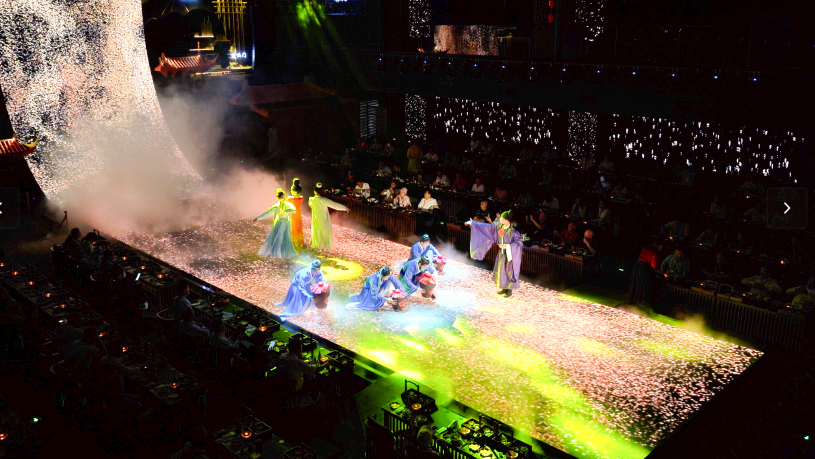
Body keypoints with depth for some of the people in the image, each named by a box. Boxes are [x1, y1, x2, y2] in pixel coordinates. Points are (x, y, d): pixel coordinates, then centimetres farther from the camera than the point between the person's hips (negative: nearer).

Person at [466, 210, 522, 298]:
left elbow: (518, 243, -22)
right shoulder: (499, 228, -3)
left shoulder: (513, 231, -20)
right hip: (501, 253, 6)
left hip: (510, 254, -6)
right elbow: (487, 227, 2)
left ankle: (509, 291, 16)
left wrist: (507, 246, -30)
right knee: (501, 270, 13)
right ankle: (504, 288, 29)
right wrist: (472, 223, 2)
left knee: (509, 271, 2)